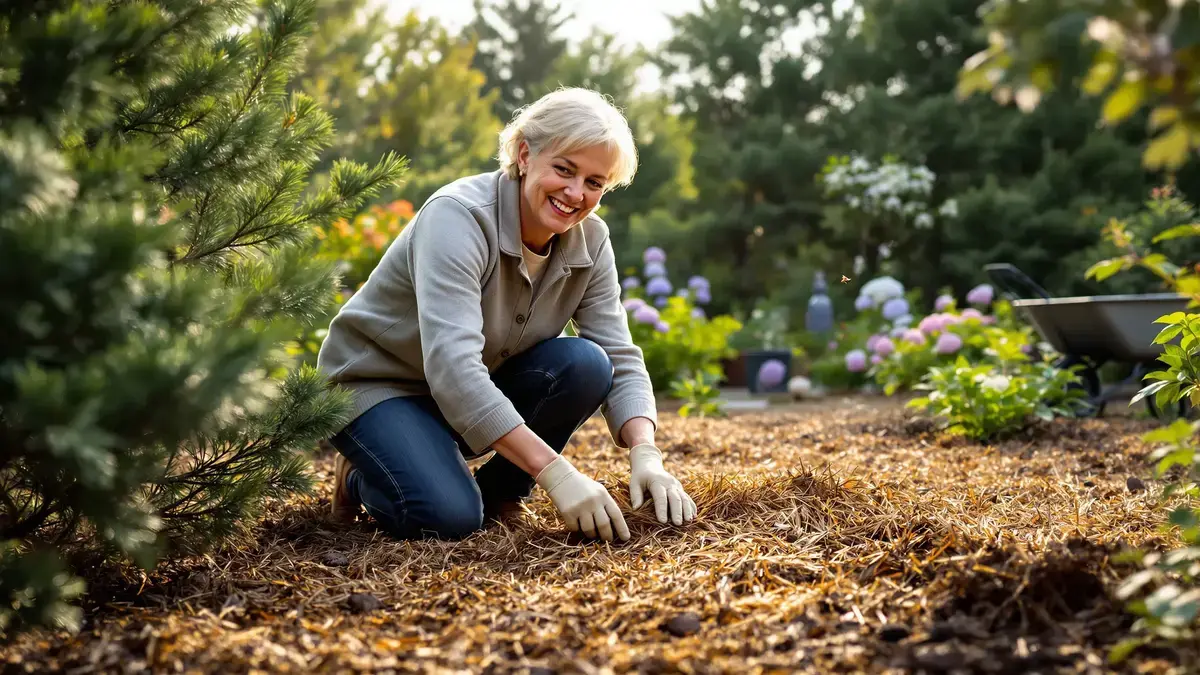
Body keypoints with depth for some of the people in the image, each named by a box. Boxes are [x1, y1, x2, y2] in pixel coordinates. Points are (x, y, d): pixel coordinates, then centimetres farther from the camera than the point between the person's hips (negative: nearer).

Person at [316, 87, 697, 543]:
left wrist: (646, 457, -29)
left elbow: (620, 360, -10)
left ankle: (496, 494, -1)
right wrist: (554, 472, -45)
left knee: (584, 364, -22)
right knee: (450, 518, -30)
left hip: (483, 394, 6)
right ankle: (363, 478, 3)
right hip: (379, 385, -5)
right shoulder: (458, 216, -29)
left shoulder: (590, 241, -9)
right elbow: (451, 365, -40)